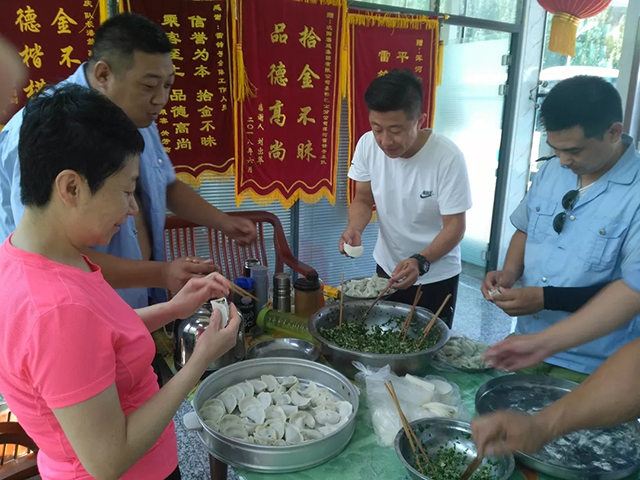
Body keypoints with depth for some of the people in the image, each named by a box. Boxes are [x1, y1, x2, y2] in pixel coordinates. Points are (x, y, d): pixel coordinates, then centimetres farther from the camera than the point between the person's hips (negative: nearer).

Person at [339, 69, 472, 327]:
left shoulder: (448, 158, -26)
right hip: (387, 267, 4)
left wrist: (420, 262, -36)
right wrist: (354, 227, -24)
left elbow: (454, 226, -20)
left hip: (436, 276, -3)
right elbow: (363, 199, -3)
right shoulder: (367, 144, -16)